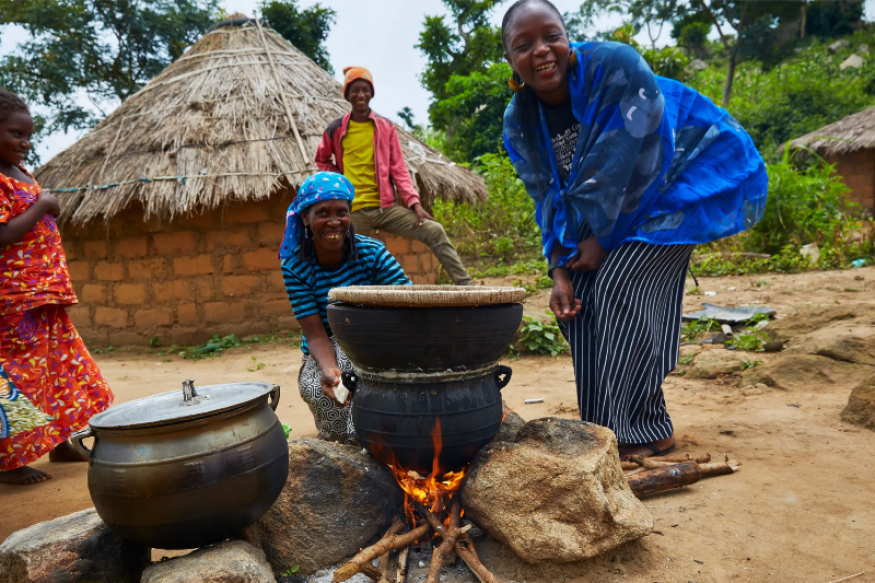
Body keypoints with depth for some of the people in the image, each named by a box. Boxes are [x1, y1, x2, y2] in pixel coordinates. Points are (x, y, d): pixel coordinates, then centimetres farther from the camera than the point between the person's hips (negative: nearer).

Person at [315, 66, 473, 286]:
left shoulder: (385, 127, 6)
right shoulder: (336, 129, 4)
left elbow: (399, 169, 4)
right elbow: (321, 161, 21)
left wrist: (414, 202, -7)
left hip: (386, 207, 1)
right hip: (353, 212, 0)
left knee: (435, 231, -14)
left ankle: (466, 286, -11)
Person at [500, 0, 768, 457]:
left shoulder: (615, 65, -26)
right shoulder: (519, 122, -7)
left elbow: (620, 163, -26)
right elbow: (550, 199, -6)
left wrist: (599, 237, -19)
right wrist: (559, 269, -16)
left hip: (690, 176, -7)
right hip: (622, 209, 7)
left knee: (620, 285, -20)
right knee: (576, 291, -2)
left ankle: (645, 431, -7)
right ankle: (605, 424, 11)